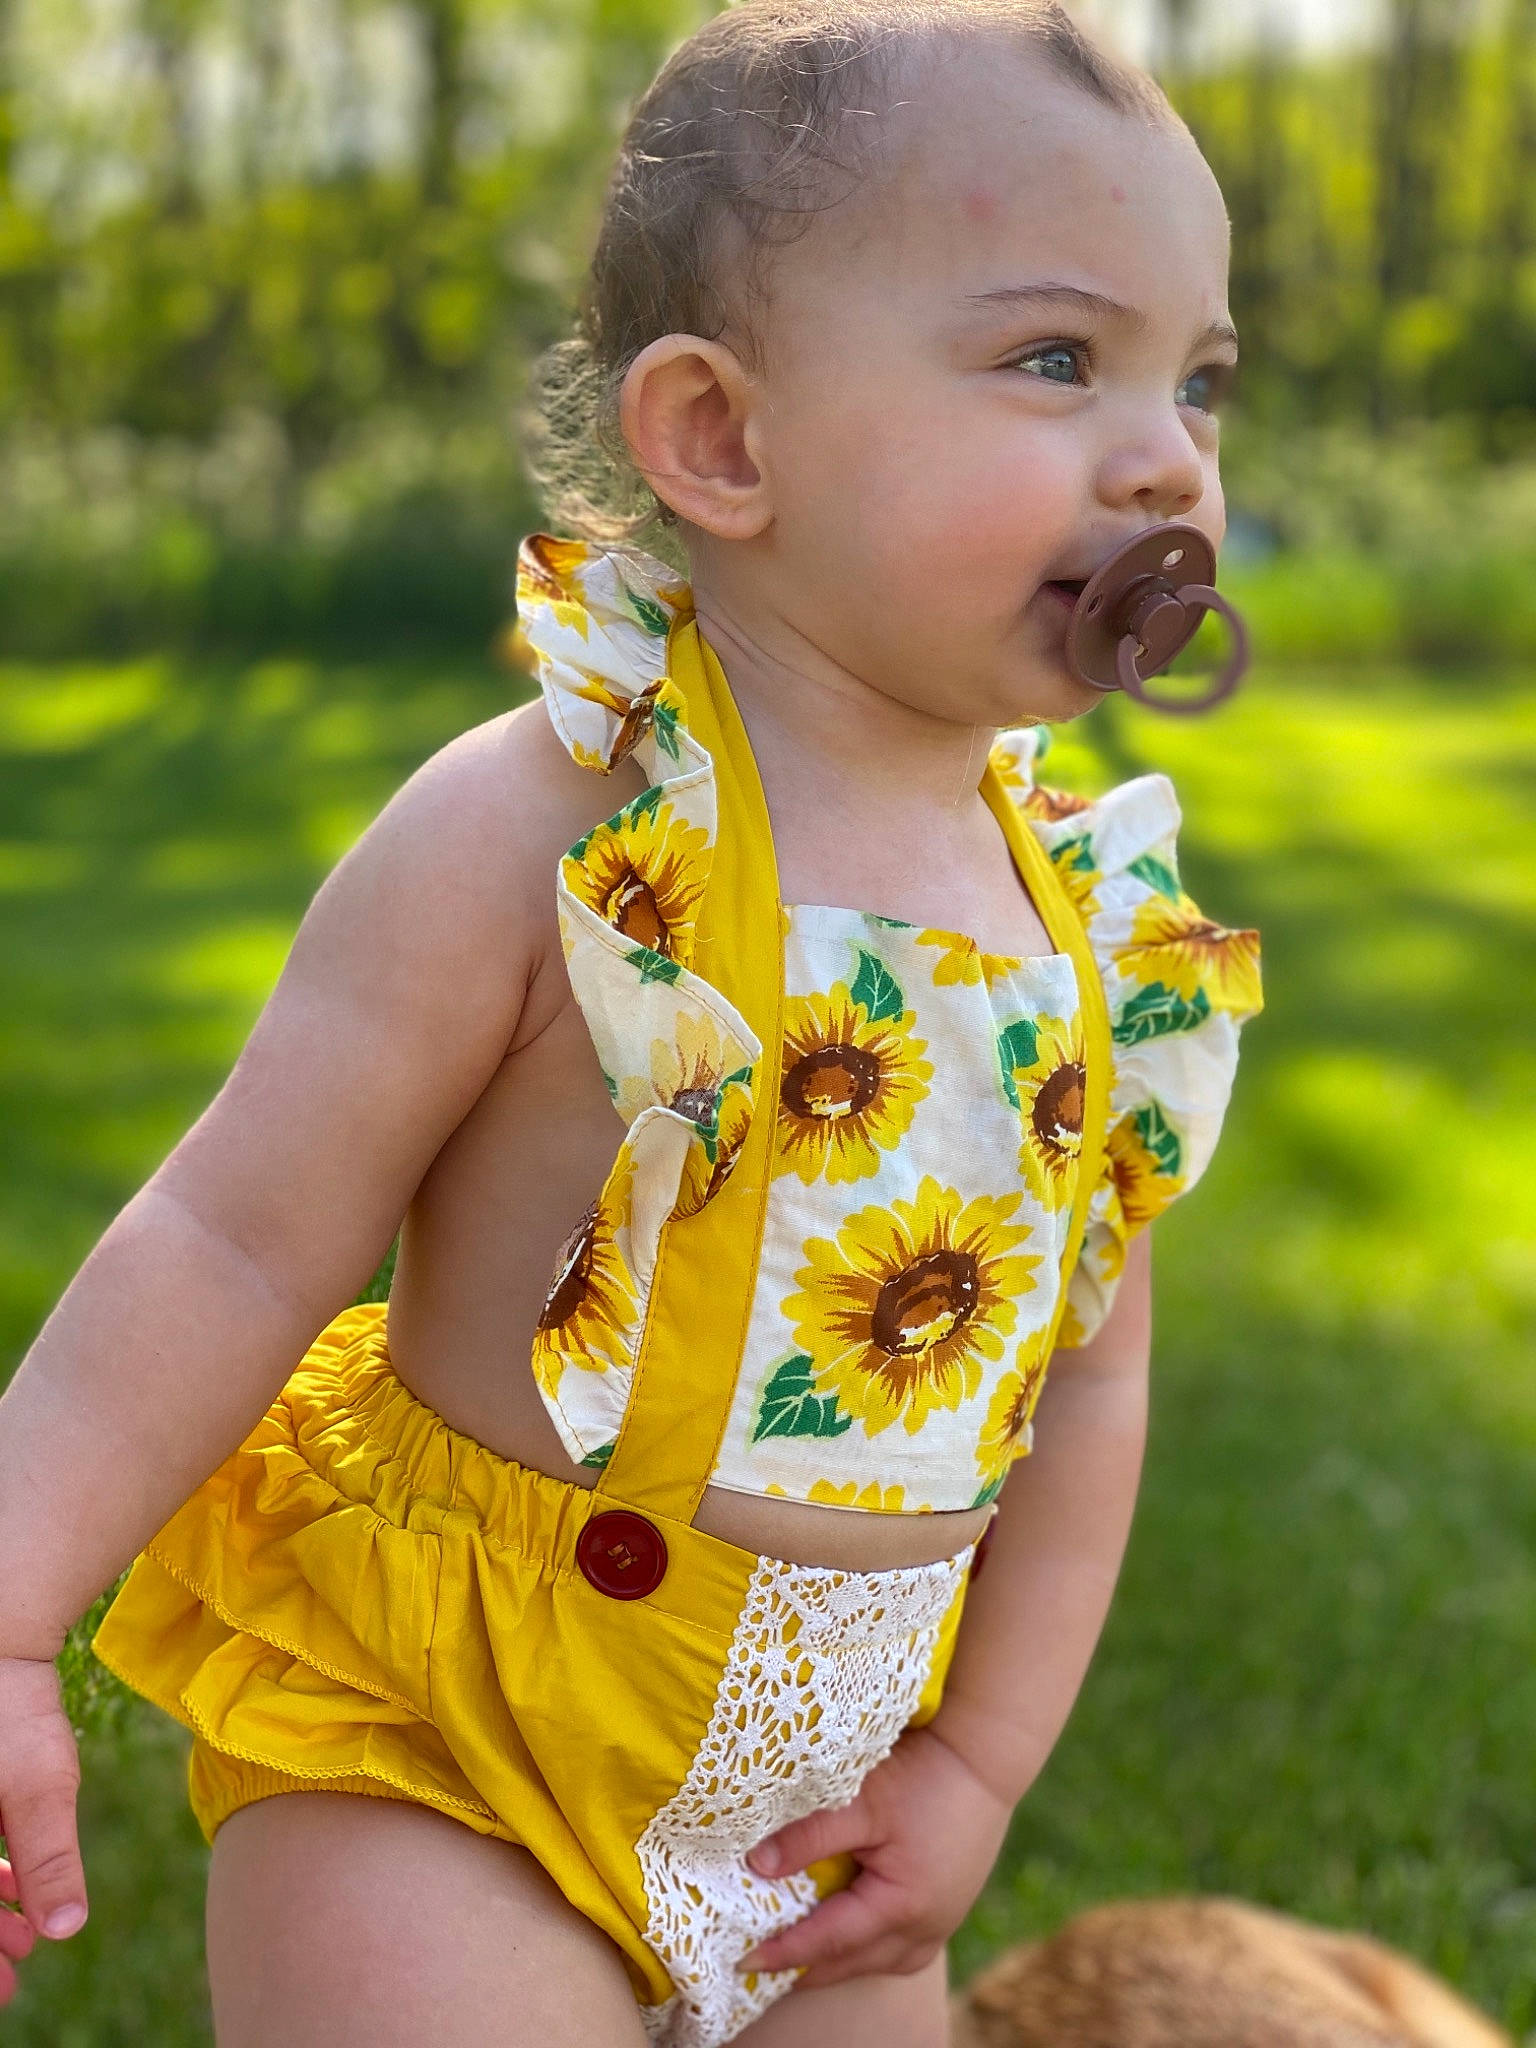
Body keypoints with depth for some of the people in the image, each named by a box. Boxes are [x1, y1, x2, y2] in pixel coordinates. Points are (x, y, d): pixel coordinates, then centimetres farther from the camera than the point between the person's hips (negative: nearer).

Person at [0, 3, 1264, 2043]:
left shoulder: (1104, 930, -1)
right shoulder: (540, 832, -19)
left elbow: (1089, 1383, 8)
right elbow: (238, 1246, -16)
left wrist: (979, 1767, 5)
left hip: (816, 1785, 6)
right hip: (438, 1762, -5)